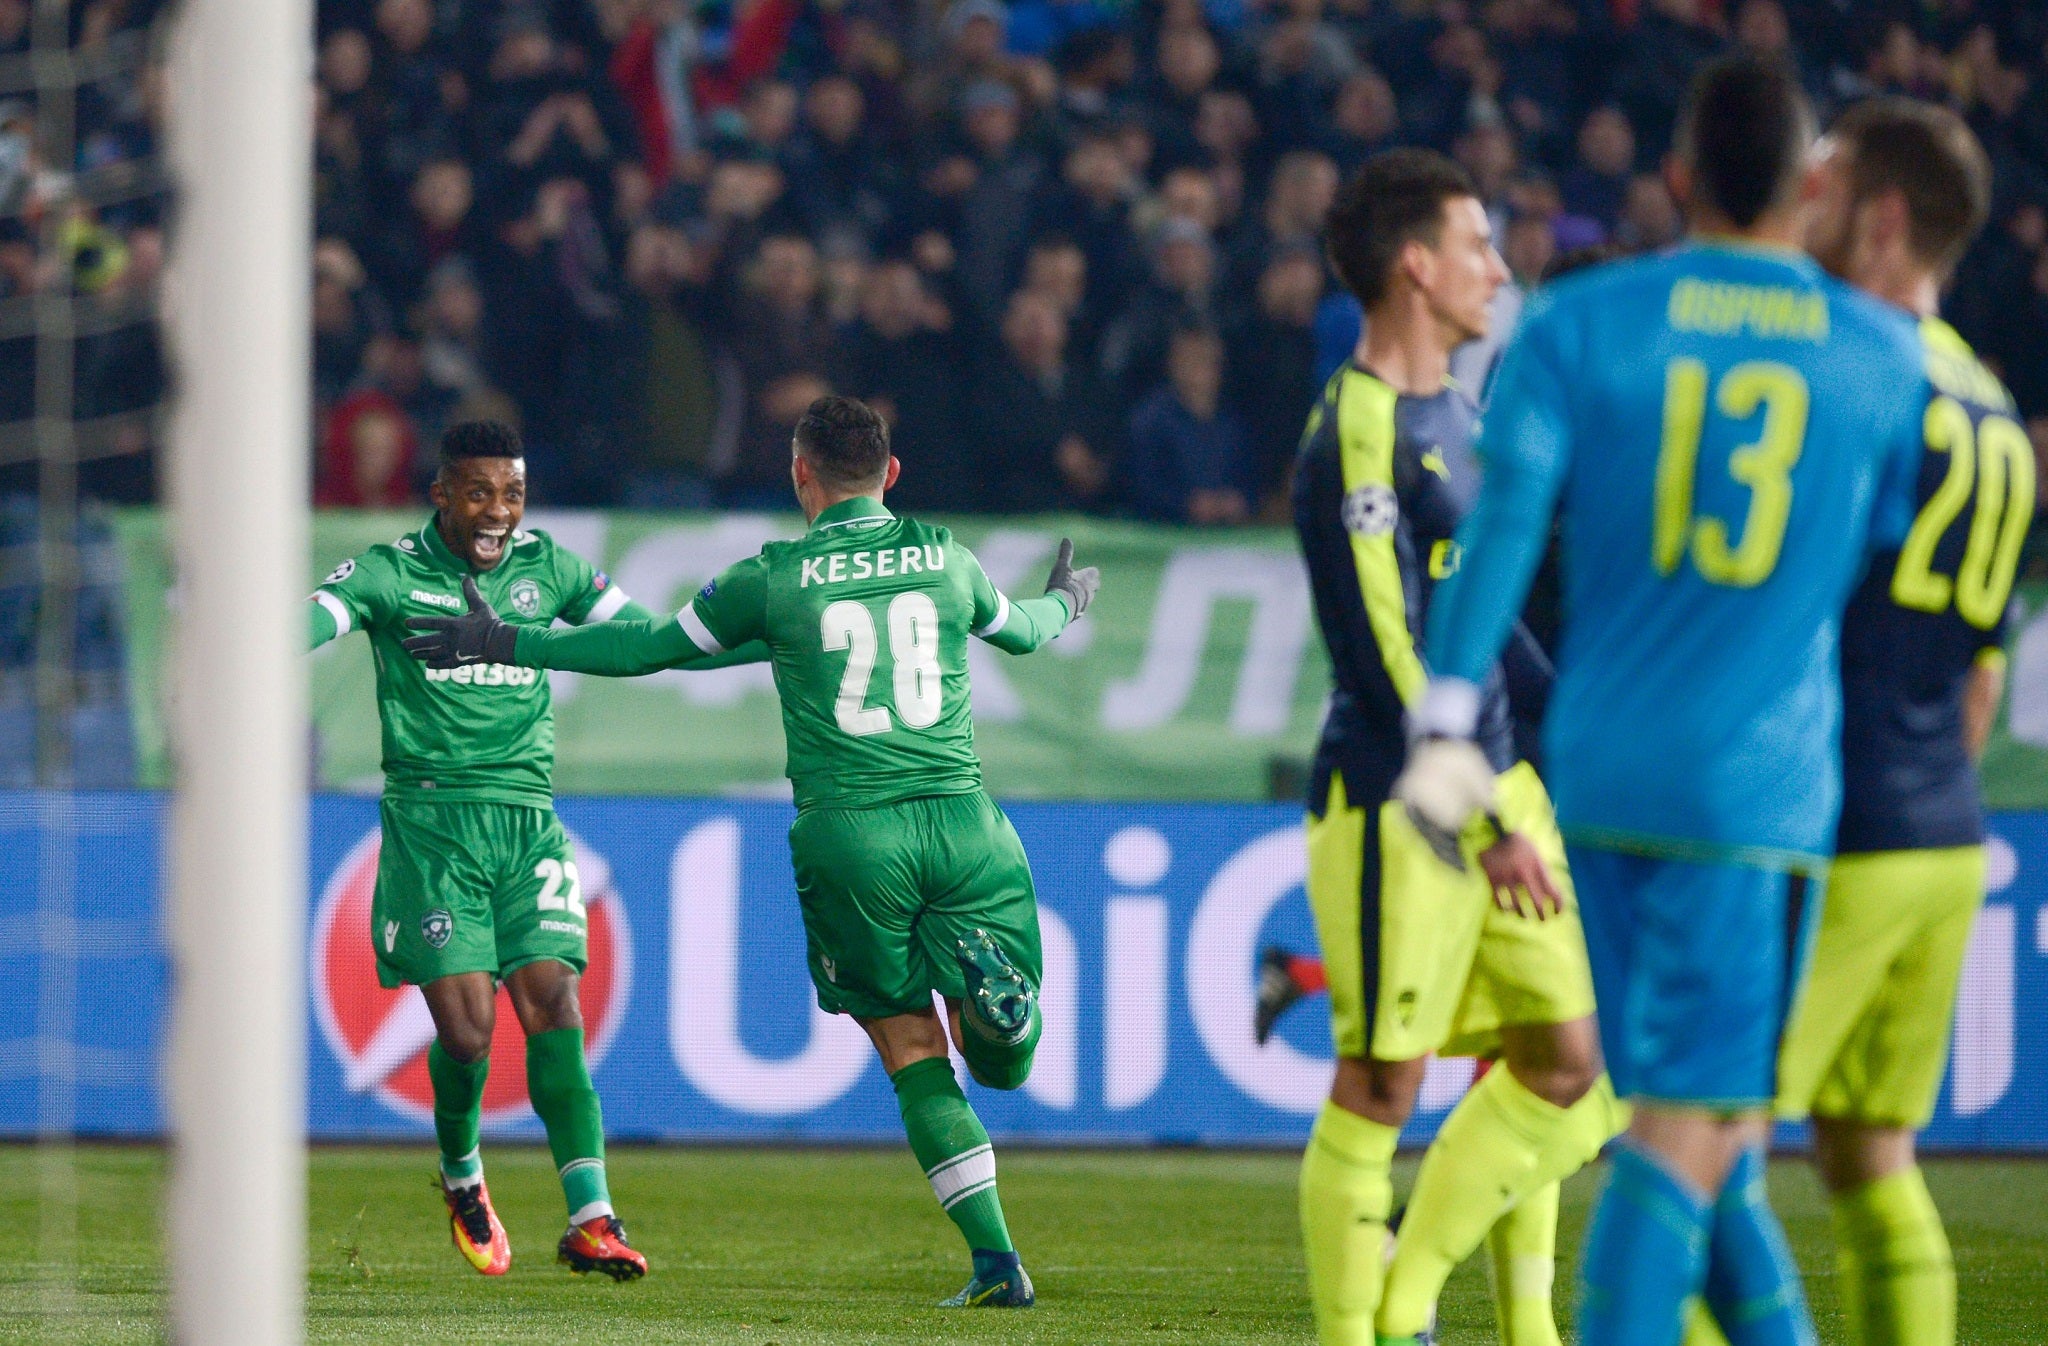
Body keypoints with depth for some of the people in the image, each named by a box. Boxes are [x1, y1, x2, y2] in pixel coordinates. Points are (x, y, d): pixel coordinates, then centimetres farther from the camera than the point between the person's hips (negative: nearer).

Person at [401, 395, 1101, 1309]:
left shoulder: (774, 579, 0)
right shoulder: (945, 558, 9)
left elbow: (647, 648, 9)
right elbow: (1021, 631, 30)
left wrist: (505, 643, 21)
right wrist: (1065, 601, 56)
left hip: (848, 832, -2)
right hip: (960, 821, 2)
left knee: (914, 1056, 7)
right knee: (1000, 1063, 8)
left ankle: (996, 1261, -5)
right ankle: (991, 989, -29)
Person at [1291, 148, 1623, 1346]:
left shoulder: (1462, 416, 16)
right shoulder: (1357, 433, -13)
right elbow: (1387, 650, -18)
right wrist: (1485, 825, -19)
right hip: (1395, 800, -9)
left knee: (1569, 1063, 7)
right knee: (1383, 1082, -4)